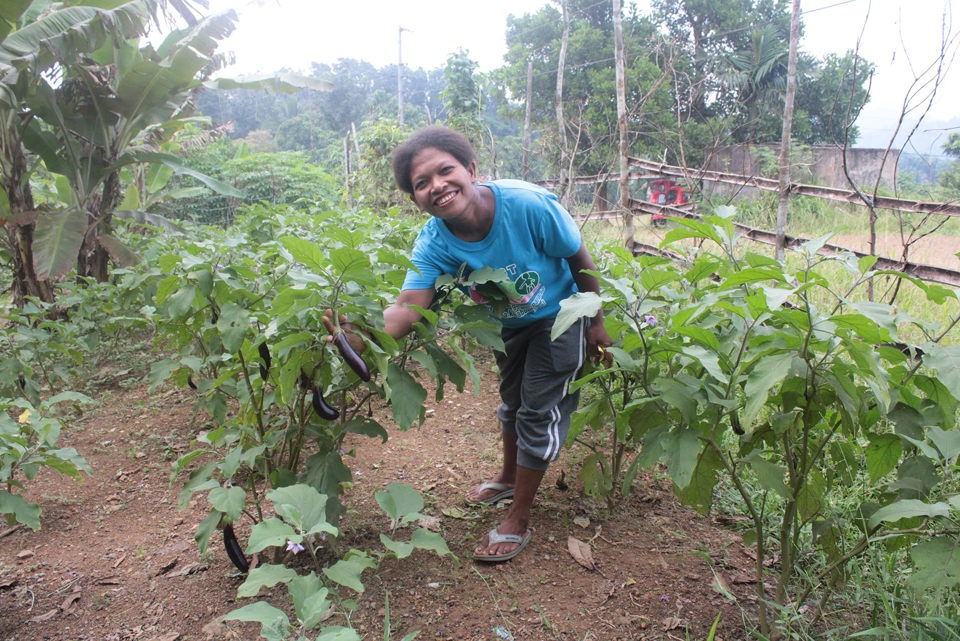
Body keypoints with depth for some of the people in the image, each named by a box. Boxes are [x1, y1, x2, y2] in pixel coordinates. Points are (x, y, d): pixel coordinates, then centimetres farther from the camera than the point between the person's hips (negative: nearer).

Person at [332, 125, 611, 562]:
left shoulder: (528, 204, -36)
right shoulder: (433, 243, -26)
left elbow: (580, 260, -21)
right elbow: (408, 308, -38)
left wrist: (597, 323, -11)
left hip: (559, 316, -4)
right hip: (507, 323, 4)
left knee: (539, 412, 0)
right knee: (513, 400, 24)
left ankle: (518, 522, 15)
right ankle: (509, 478, 51)